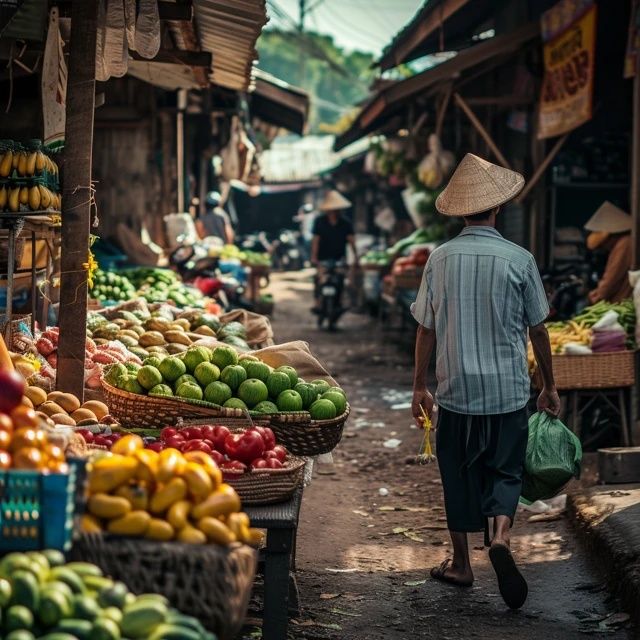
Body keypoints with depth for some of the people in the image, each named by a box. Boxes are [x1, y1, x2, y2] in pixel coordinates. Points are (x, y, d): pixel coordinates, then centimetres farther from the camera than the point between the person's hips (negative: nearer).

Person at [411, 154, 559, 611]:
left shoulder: (441, 259, -4)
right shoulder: (519, 260, -7)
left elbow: (426, 329, 2)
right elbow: (538, 330, 0)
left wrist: (419, 386, 13)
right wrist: (550, 386, 12)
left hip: (456, 389, 1)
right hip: (509, 390, -1)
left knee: (458, 475, 14)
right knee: (505, 471, 10)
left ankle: (461, 564, 23)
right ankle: (501, 537, -16)